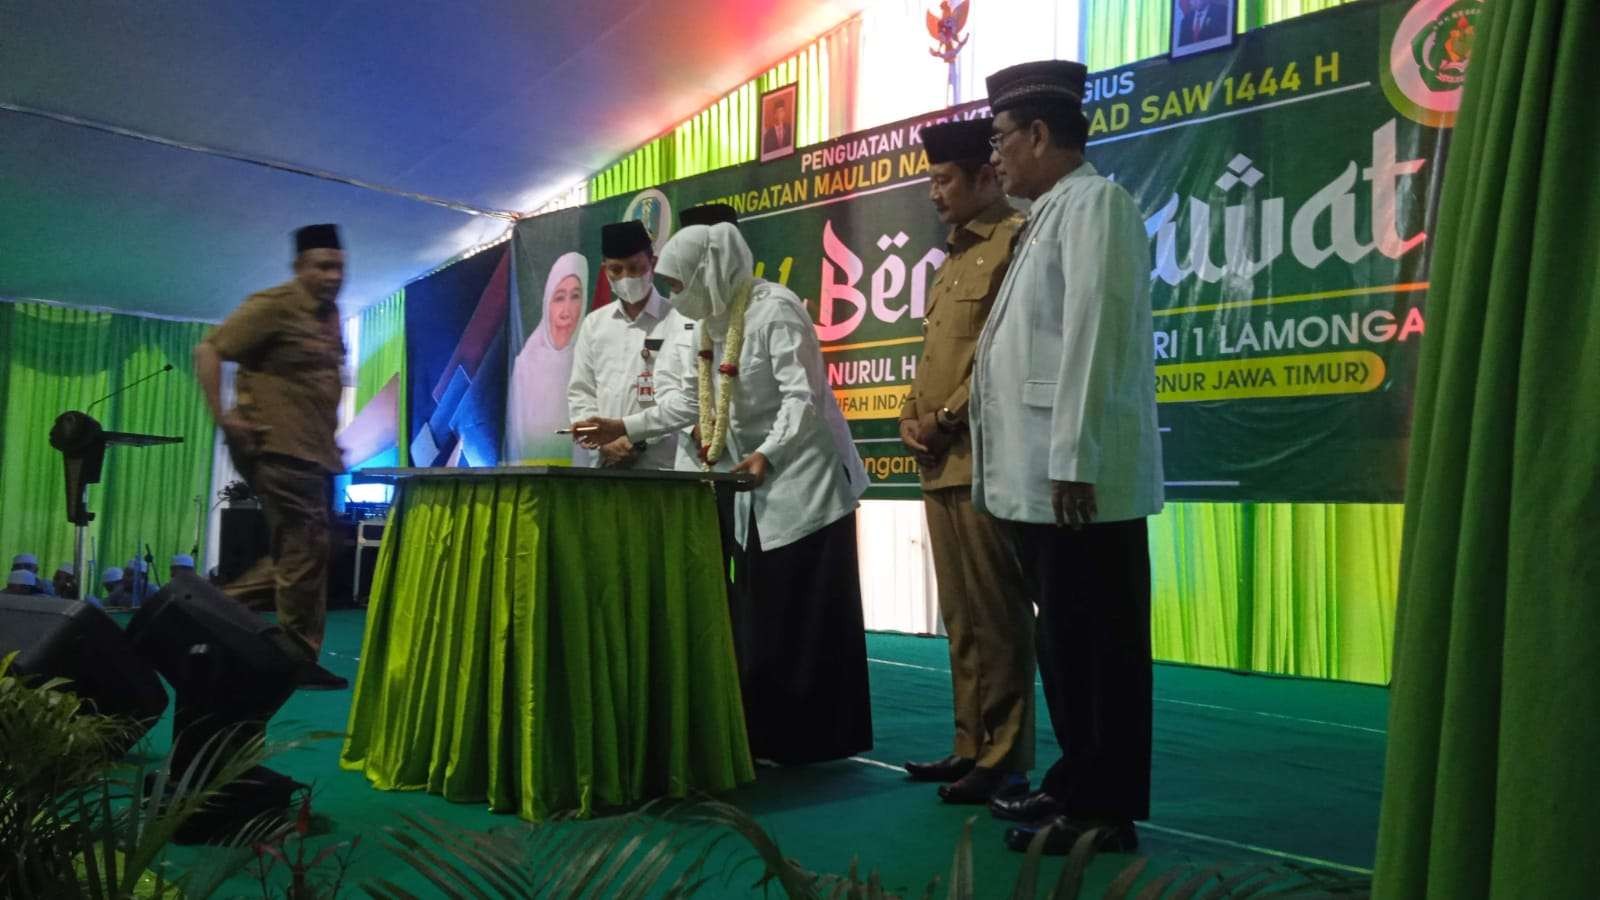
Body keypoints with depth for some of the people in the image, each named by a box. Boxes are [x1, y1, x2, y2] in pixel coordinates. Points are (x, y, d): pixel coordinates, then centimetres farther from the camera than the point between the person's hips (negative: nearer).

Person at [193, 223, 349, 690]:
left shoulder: (330, 314, 16)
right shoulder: (273, 306, -10)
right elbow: (208, 351, -14)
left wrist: (330, 439, 19)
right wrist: (223, 417, -19)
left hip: (315, 453, 9)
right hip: (279, 449, -9)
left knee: (295, 553, 16)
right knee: (305, 551, -4)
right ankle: (300, 659, 6)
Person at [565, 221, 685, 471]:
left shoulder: (681, 322, -2)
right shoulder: (594, 324, 13)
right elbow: (580, 392, 12)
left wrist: (639, 440, -14)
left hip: (661, 467, -4)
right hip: (606, 464, 4)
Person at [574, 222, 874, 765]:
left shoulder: (775, 309, -16)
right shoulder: (710, 322, 12)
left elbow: (803, 396, -23)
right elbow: (690, 398, 20)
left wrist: (767, 454, -36)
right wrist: (626, 429, 15)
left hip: (804, 481, -9)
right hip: (757, 490, 9)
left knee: (806, 618, -4)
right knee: (758, 620, 9)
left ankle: (814, 741, 7)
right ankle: (769, 737, 18)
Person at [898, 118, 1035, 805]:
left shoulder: (1016, 241, -6)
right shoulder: (955, 258, 24)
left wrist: (947, 417, -13)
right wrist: (912, 415, 7)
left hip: (984, 458, -9)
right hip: (940, 462, 9)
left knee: (996, 617, -4)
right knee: (960, 617, 12)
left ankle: (1006, 761, 5)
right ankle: (971, 747, 21)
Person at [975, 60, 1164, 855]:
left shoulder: (1094, 202, -7)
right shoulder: (1051, 216, 21)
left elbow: (1091, 335, -17)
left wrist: (1072, 461, -22)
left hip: (1078, 477, -10)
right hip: (1040, 476, 10)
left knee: (1097, 645, -1)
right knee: (1062, 641, 16)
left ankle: (1105, 809, 10)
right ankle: (1077, 782, 29)